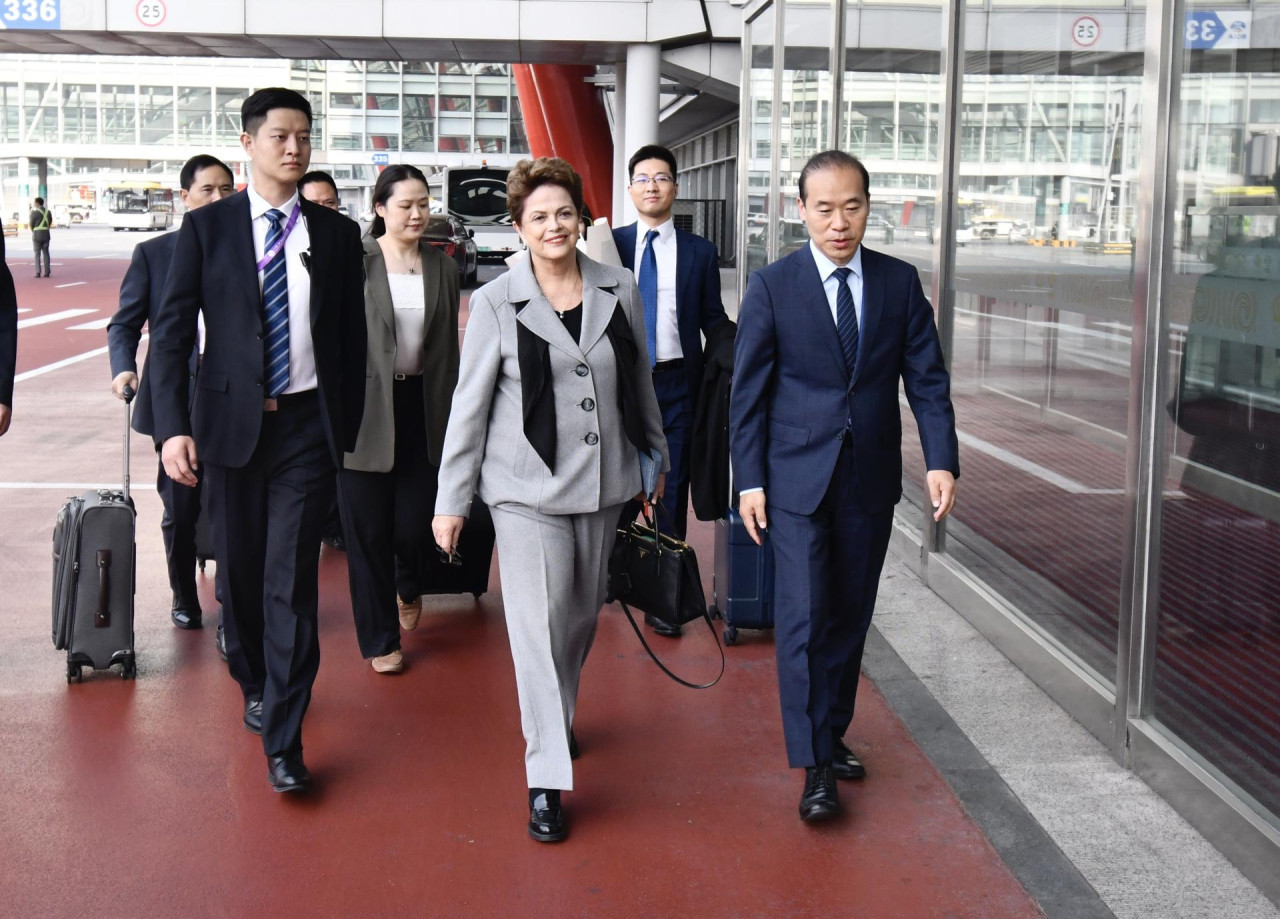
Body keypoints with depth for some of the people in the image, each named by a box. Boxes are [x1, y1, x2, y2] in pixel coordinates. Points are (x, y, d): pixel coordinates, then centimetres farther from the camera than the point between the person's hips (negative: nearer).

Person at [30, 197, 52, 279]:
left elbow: (31, 224, -5)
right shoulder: (48, 212, 5)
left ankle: (38, 273, -4)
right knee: (45, 253, 7)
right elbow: (50, 223, 8)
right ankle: (47, 272, 4)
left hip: (37, 235, -4)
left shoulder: (34, 212, -11)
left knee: (37, 254, 1)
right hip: (46, 235, 4)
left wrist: (33, 231, 14)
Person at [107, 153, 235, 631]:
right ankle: (184, 598, 28)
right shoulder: (153, 253, 3)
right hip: (175, 401, 0)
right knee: (180, 510, 8)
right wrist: (124, 368, -15)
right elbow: (124, 323, 4)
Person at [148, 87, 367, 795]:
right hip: (231, 422, 1)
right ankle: (253, 684, 39)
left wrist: (349, 425, 5)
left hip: (308, 425, 0)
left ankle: (283, 741, 0)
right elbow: (172, 332, -2)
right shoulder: (207, 227, 1)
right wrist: (172, 426, -12)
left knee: (292, 580, -5)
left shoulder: (337, 234, 5)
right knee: (239, 570, 13)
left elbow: (352, 337, 8)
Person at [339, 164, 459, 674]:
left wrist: (452, 414, 11)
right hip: (364, 408, -3)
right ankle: (380, 638, 19)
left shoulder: (443, 267, 8)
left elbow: (448, 349, 12)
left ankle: (409, 588, 38)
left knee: (415, 522, 1)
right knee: (368, 528, 4)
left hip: (421, 406, 3)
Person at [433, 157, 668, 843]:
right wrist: (451, 501, -2)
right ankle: (546, 778, 0)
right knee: (540, 622, -7)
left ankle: (556, 718, 41)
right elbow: (469, 405, -2)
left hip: (603, 481, 4)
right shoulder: (496, 302, -4)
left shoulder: (619, 291, 4)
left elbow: (640, 383, 15)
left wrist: (657, 457, 21)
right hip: (527, 487, -4)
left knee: (583, 615, 15)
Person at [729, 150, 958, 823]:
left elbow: (926, 378, 3)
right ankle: (815, 767, -2)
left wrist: (942, 459, -8)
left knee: (851, 615, 11)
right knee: (804, 617, -7)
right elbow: (748, 390, -1)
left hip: (871, 478, 3)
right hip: (797, 478, -3)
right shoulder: (772, 287, -4)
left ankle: (832, 734, 28)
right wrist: (749, 479, -6)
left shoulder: (899, 282, 3)